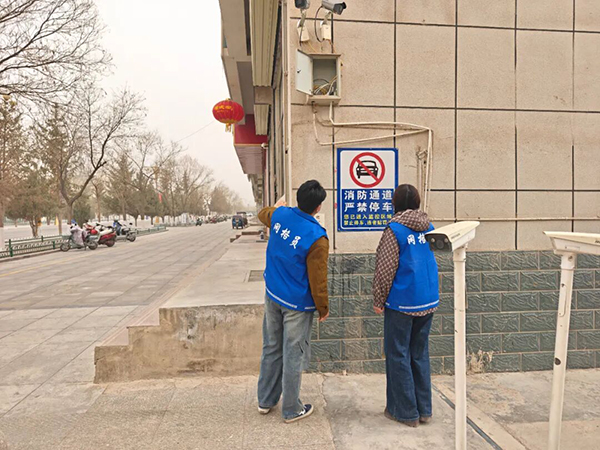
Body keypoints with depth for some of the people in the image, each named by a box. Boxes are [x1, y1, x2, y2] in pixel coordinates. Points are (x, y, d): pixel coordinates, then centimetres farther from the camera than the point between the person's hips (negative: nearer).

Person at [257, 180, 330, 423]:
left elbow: (262, 214, 21)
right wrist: (323, 307, -3)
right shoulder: (317, 238, -23)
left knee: (271, 348, 19)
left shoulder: (280, 215, -5)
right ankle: (291, 410, 26)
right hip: (297, 304, -6)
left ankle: (265, 400, 36)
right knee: (294, 356, 9)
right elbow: (317, 279, -18)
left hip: (272, 296, 7)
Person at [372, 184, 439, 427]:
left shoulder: (395, 229, -14)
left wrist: (378, 301, -4)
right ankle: (424, 409, 27)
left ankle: (406, 412, 17)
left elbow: (385, 270, -14)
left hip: (402, 303, -6)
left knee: (398, 355, 7)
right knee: (420, 354, 17)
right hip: (428, 301, 7)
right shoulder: (429, 227, 5)